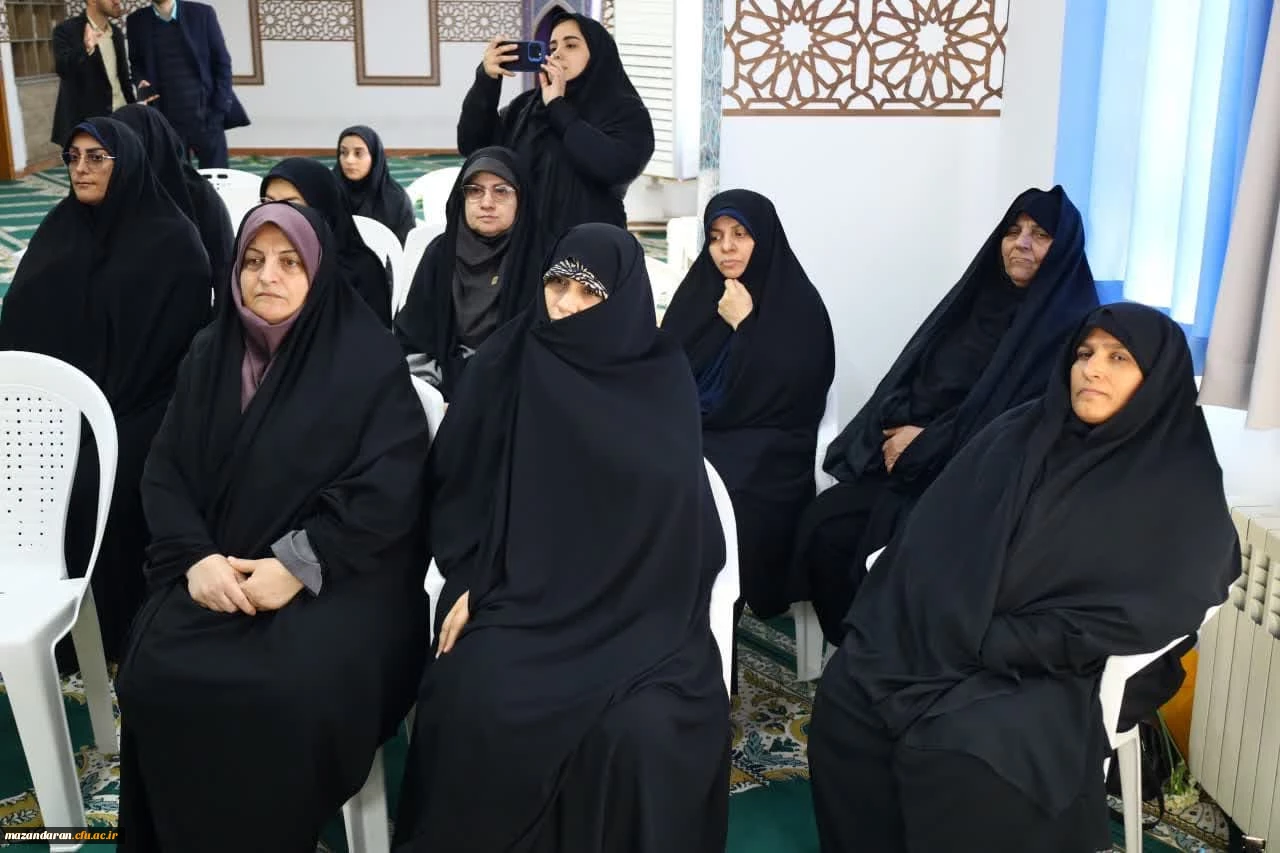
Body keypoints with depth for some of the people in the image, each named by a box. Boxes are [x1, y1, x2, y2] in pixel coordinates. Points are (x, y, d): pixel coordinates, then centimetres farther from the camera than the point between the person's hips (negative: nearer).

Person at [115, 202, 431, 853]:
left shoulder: (370, 361, -6)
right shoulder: (209, 354, 9)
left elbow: (388, 488, -13)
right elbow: (163, 470, 6)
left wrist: (298, 565, -20)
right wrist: (195, 558, -12)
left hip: (339, 576, -4)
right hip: (217, 568, 4)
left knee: (295, 692, -30)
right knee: (154, 676, -21)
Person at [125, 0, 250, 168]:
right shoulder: (137, 21, 6)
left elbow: (222, 62, 1)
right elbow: (136, 63, 17)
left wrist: (220, 109, -7)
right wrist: (141, 80, -6)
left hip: (206, 115, -1)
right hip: (166, 121, 1)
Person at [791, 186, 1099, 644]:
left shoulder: (1072, 327, -7)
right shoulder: (979, 297, 13)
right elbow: (909, 374, 10)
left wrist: (924, 443, -15)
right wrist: (902, 427, -10)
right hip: (911, 460, 6)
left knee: (879, 547, -25)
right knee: (822, 524, -14)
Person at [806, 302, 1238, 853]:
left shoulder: (1180, 487, -2)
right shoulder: (1019, 433, 11)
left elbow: (1136, 615, -11)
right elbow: (936, 530, 9)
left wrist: (996, 644, -16)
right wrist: (945, 621, -8)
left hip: (1041, 673, -4)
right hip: (938, 635, 5)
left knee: (959, 753, -30)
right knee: (844, 694, -18)